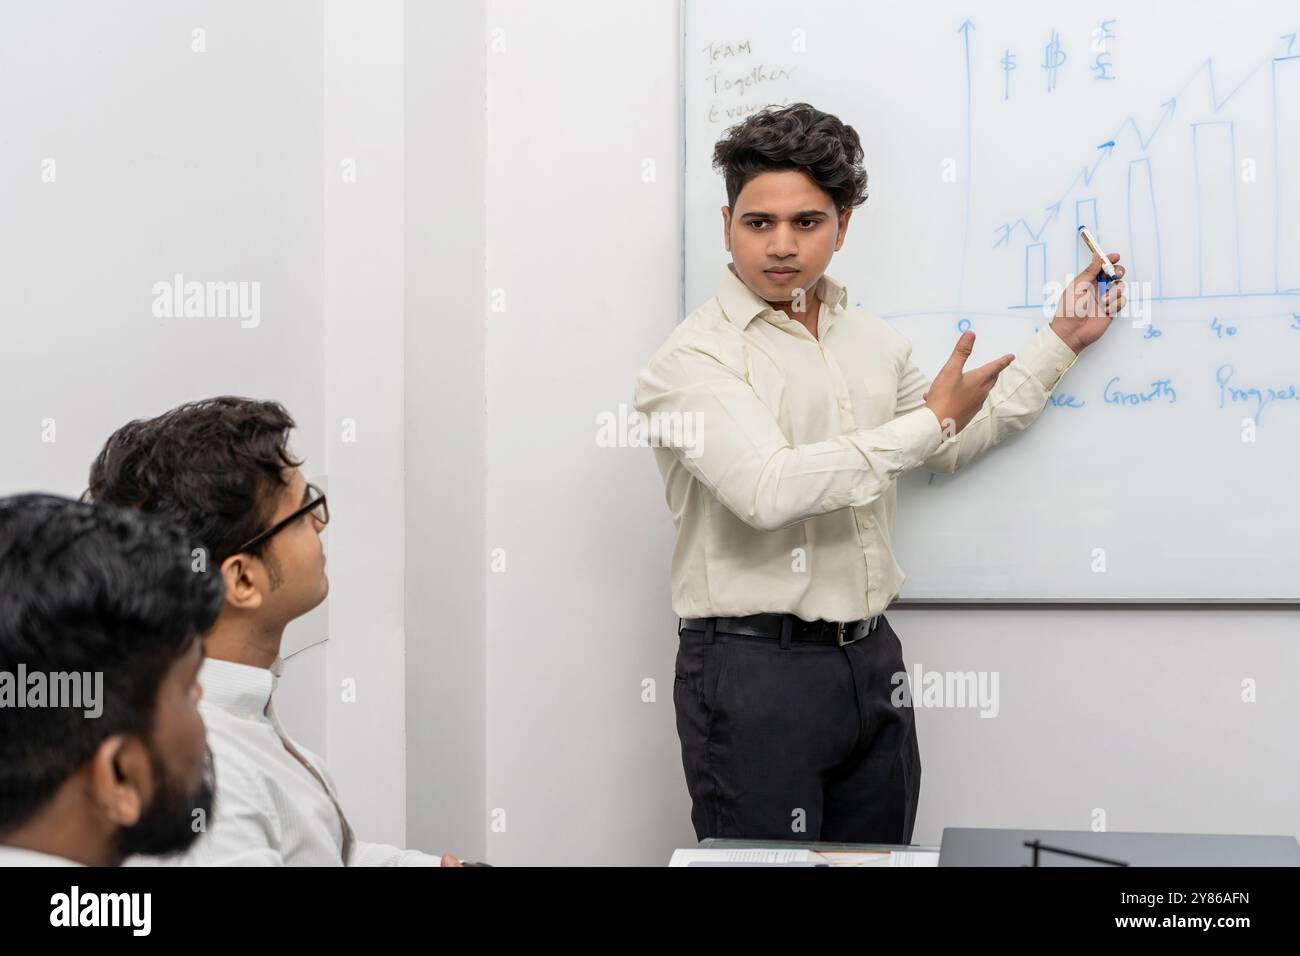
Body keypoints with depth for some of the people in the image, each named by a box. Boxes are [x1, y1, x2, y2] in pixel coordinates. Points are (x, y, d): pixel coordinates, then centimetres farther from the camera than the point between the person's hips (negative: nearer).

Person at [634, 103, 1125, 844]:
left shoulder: (873, 341, 12)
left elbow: (953, 447, 26)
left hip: (872, 657, 7)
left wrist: (1061, 340, 23)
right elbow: (770, 490, -25)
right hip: (753, 667, -7)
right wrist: (930, 420, -15)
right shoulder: (694, 358, -11)